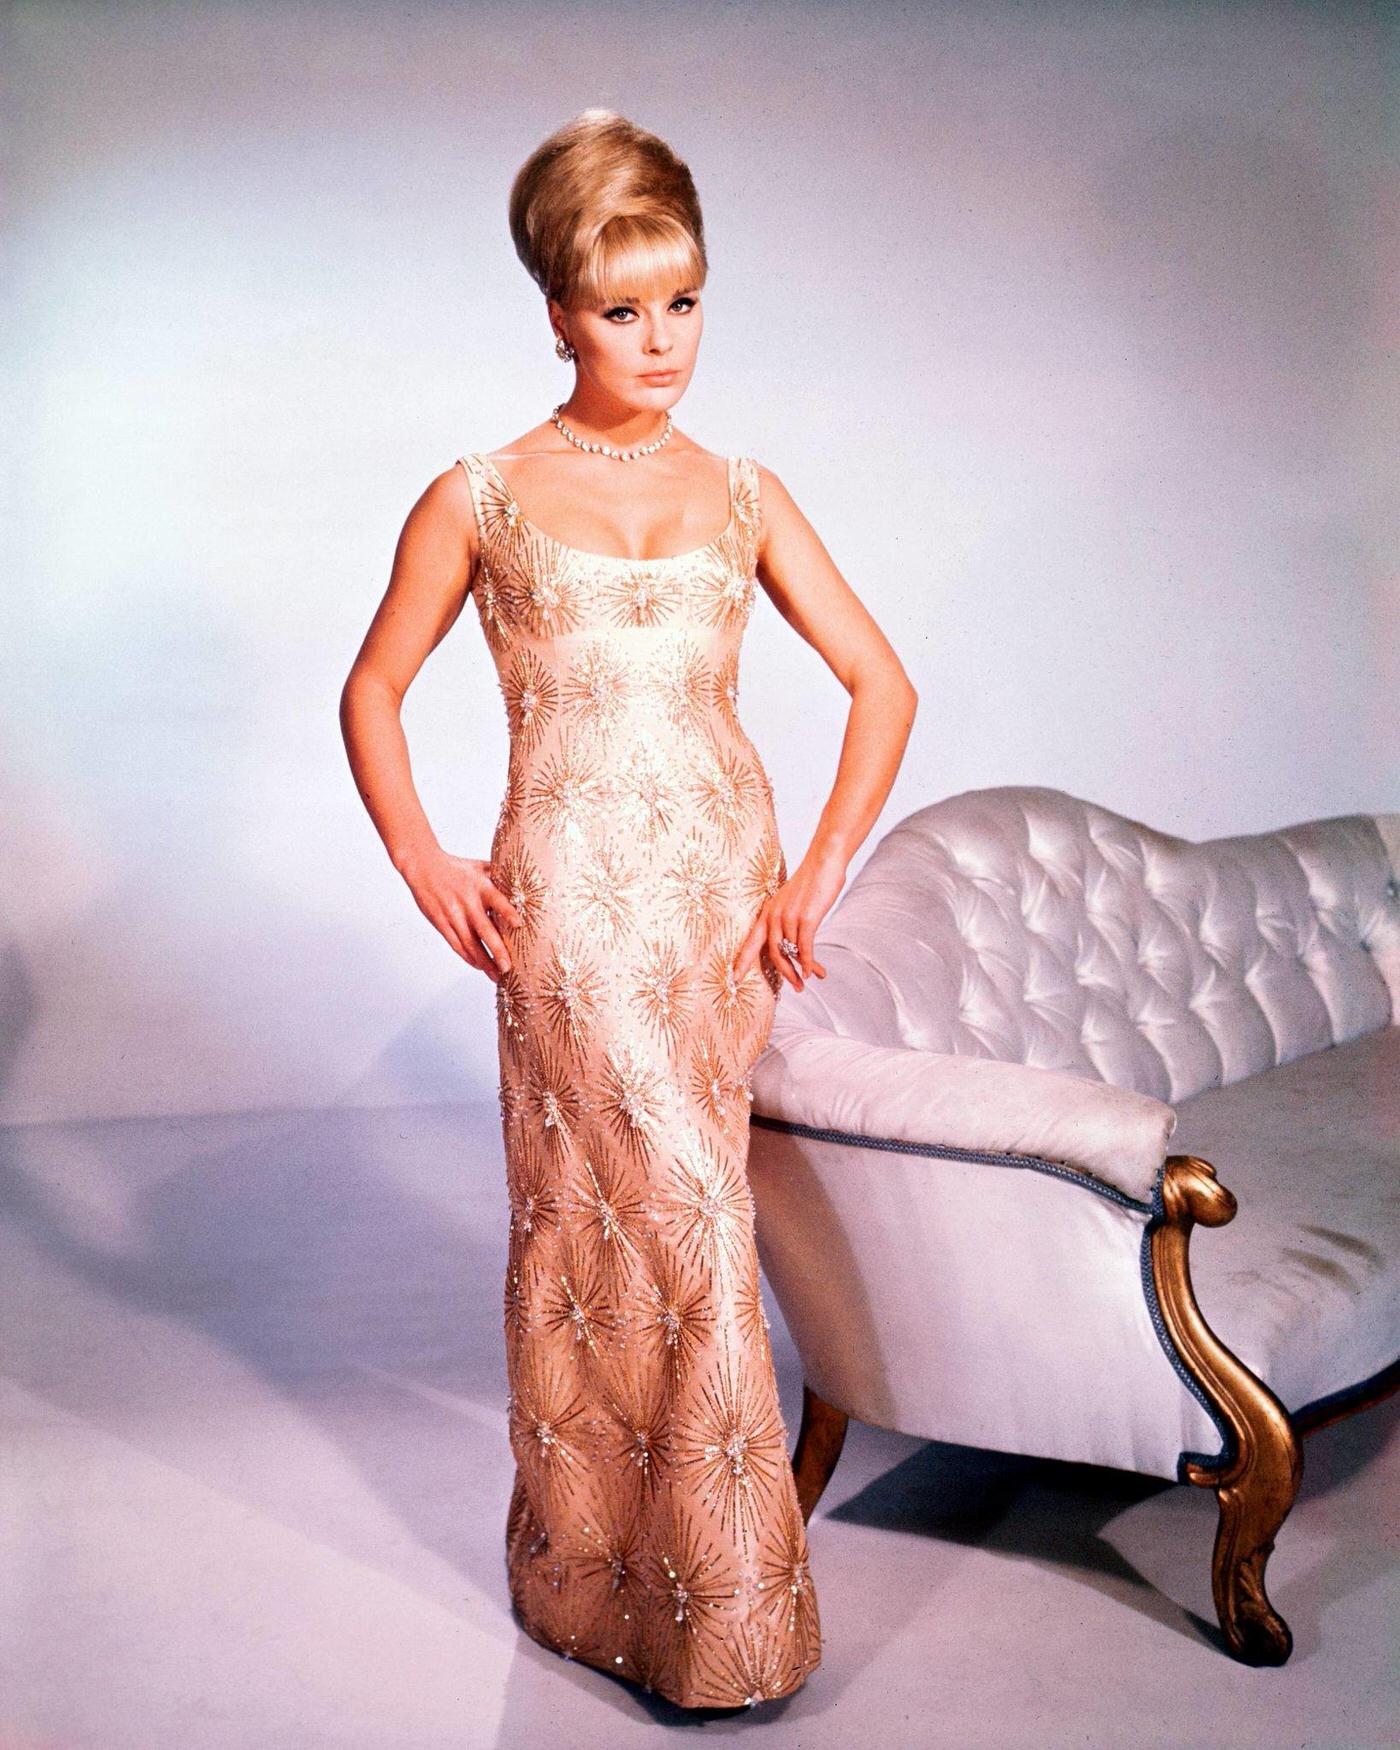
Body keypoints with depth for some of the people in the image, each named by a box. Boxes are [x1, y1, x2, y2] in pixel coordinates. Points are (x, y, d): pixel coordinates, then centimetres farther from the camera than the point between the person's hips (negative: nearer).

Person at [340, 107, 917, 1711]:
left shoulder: (741, 496, 9)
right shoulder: (480, 498, 2)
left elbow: (881, 686, 10)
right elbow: (372, 693, 10)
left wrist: (820, 872, 1)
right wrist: (425, 870, -2)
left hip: (728, 897, 3)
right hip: (575, 904, -3)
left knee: (627, 1219, 10)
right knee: (681, 1223, -4)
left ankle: (603, 1561, 29)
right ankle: (720, 1614, 14)